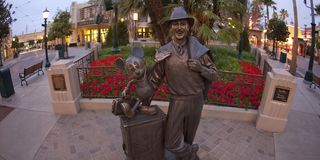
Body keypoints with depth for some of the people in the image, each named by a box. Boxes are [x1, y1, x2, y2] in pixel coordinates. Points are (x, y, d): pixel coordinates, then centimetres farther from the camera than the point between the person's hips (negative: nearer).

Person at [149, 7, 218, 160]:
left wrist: (200, 68, -23)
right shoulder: (164, 52, -8)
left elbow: (214, 75, -3)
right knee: (171, 143, 0)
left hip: (196, 100, 1)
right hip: (177, 101, 0)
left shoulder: (198, 49, -9)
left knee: (188, 137, 18)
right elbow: (154, 79, 1)